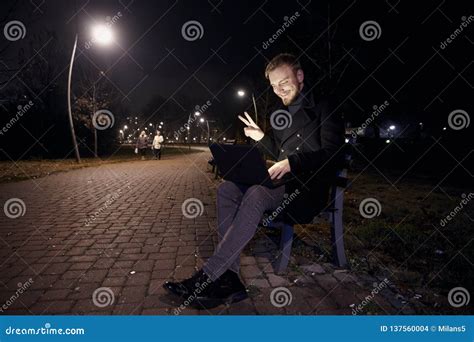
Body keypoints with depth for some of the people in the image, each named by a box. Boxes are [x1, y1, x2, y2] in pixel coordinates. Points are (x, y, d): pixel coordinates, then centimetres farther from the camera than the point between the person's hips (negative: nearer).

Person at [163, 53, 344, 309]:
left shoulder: (323, 108, 2)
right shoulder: (281, 114, 22)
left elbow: (332, 154, -10)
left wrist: (292, 162, -21)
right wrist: (261, 138, 9)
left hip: (309, 186, -6)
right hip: (282, 183, 7)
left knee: (256, 195, -35)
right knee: (226, 189, -19)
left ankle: (206, 276, -31)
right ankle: (229, 277, -26)